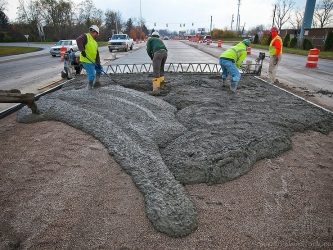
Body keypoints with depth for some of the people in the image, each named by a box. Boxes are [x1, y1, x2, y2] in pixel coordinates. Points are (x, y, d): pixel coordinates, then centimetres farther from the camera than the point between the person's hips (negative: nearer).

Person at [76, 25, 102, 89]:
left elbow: (97, 54, 12)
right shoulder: (85, 36, -8)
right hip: (86, 61, -9)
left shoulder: (95, 42, 17)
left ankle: (96, 81, 30)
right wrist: (82, 50, -37)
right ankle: (90, 86, 11)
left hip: (93, 61, 9)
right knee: (91, 74, -9)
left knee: (99, 69, 19)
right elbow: (78, 40, -28)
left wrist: (98, 63, 5)